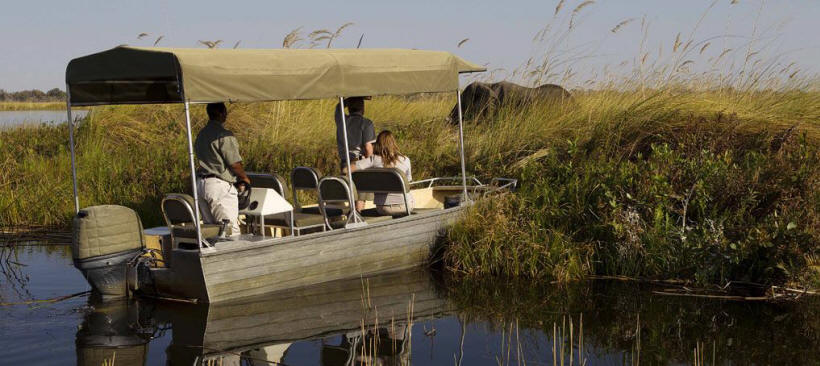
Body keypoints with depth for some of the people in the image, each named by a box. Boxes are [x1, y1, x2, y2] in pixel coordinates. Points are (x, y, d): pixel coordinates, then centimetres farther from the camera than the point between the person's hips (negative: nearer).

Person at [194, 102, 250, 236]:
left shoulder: (201, 134, 15)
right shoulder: (224, 135, -14)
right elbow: (235, 164, -15)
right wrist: (244, 178, 6)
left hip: (201, 183, 9)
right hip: (220, 185, -9)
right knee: (231, 230, -6)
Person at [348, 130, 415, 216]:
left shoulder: (374, 160, -11)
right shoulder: (405, 160, -8)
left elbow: (347, 169, -15)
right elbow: (408, 181, 4)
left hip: (383, 208, 1)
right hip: (403, 206, -1)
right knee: (411, 201, 35)